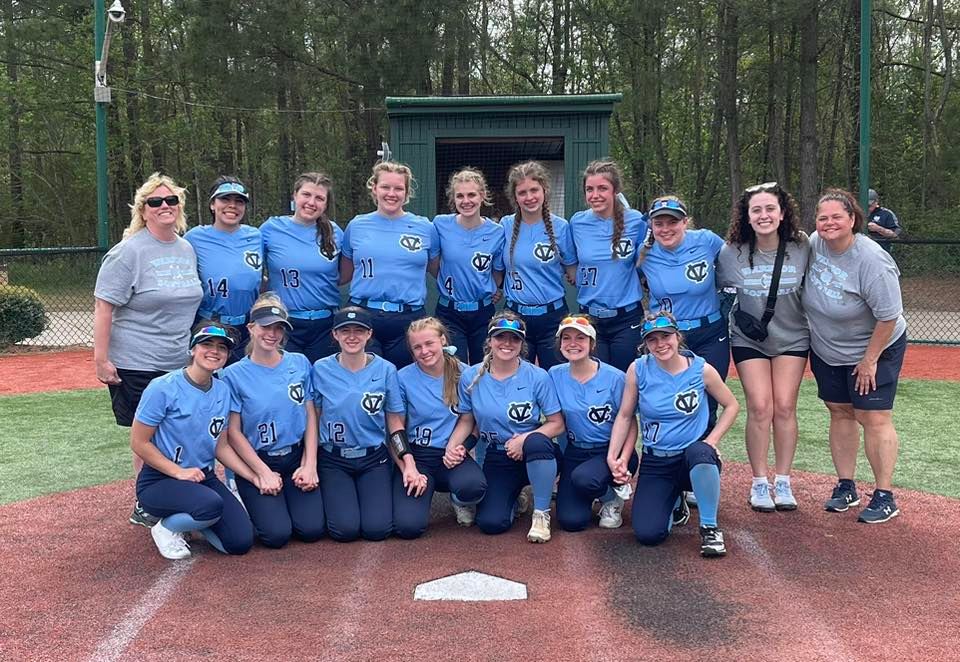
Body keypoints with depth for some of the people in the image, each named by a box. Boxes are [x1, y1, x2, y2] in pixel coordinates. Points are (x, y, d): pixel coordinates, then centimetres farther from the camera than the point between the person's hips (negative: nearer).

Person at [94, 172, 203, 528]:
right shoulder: (129, 252, -10)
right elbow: (104, 307, -12)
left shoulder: (187, 249, 10)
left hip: (180, 364, 6)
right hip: (138, 365, -6)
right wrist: (101, 359, -16)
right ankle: (145, 507, 17)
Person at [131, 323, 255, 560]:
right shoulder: (163, 388, -15)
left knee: (241, 542, -9)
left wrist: (255, 477, -1)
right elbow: (139, 443, -13)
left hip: (203, 478, 6)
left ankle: (192, 517, 19)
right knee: (211, 504, -35)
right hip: (158, 480, -5)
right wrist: (179, 472, -20)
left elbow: (221, 446, 9)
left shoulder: (223, 390, 2)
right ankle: (166, 527, -2)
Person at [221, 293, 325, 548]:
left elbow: (310, 416, 4)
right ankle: (256, 501, 15)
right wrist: (263, 472, -11)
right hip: (257, 461, -2)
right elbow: (233, 432, -6)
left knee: (312, 529, -13)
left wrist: (310, 465, -4)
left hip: (297, 458, 3)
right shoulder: (234, 374, -6)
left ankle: (289, 497, 19)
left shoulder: (300, 364, 3)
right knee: (277, 534, -17)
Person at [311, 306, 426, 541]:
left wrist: (409, 464, -7)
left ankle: (370, 497, 19)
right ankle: (333, 500, 17)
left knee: (377, 529, -14)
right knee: (345, 529, -17)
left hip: (374, 458, 1)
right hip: (333, 460, -1)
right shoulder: (321, 370, -4)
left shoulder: (385, 370, -3)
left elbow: (395, 422, 2)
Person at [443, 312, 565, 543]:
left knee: (537, 442, -40)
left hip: (535, 455, -2)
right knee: (491, 523, -20)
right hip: (497, 459, 2)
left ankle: (541, 513, -15)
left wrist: (525, 439, -23)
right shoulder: (471, 377, -2)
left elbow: (557, 424, -7)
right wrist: (451, 447, -10)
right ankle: (514, 496, 19)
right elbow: (466, 420, 8)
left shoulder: (538, 377, -9)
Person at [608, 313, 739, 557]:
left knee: (699, 452, -40)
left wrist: (711, 441, -6)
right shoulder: (638, 369, -6)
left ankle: (710, 528, -16)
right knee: (647, 534, -16)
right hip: (655, 463, 2)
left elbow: (731, 406, 6)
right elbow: (624, 416, 3)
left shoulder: (701, 369, -7)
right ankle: (673, 501, 22)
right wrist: (613, 456, -5)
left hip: (694, 457, -2)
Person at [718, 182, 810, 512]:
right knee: (760, 408, -7)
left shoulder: (801, 248, -11)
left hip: (792, 338, 1)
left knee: (784, 407, -3)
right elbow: (721, 292, 3)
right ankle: (759, 483, 6)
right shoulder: (731, 253, -13)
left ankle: (782, 482, 11)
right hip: (749, 340, -1)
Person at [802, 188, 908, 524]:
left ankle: (885, 496, 3)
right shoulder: (814, 243, -9)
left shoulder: (872, 261, -28)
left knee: (873, 418, -6)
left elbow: (888, 317, -23)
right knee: (840, 412, 11)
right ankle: (846, 487, 21)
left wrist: (869, 360, -17)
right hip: (826, 350, 6)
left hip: (875, 348, -6)